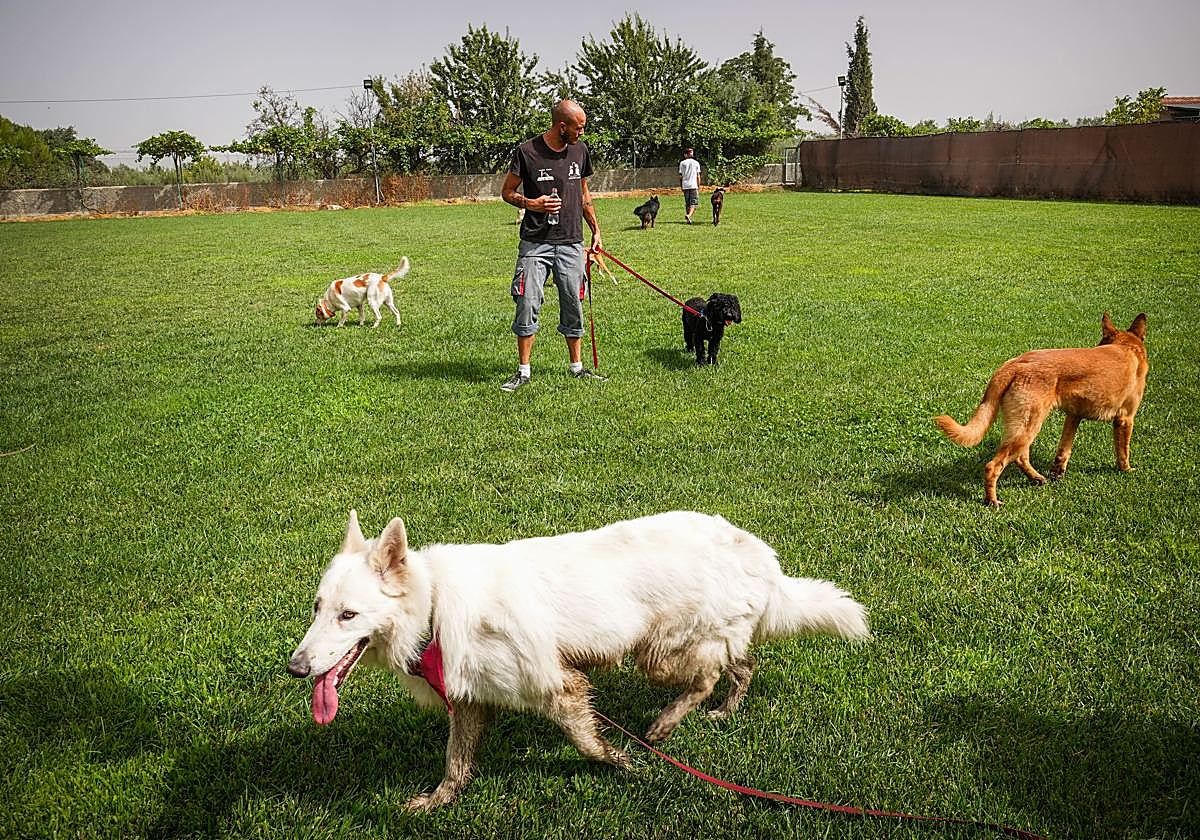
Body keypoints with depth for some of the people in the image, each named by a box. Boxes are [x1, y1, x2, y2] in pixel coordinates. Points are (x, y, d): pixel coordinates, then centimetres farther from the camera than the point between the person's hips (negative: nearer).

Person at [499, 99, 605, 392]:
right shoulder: (527, 152, -7)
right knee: (527, 304, -6)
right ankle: (523, 371, 4)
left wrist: (596, 230, 18)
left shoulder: (580, 151, 8)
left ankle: (577, 367, 19)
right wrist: (530, 203, -17)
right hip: (535, 243, -4)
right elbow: (507, 192, 1)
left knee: (573, 305, 7)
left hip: (571, 243, 4)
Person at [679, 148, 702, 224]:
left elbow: (680, 176, 1)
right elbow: (698, 176, 2)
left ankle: (689, 219, 11)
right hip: (694, 186, -2)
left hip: (685, 186, 2)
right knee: (693, 203, -3)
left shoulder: (682, 163, 3)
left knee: (687, 203, 10)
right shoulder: (696, 163, 3)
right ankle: (689, 215, -26)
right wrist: (699, 186, 9)